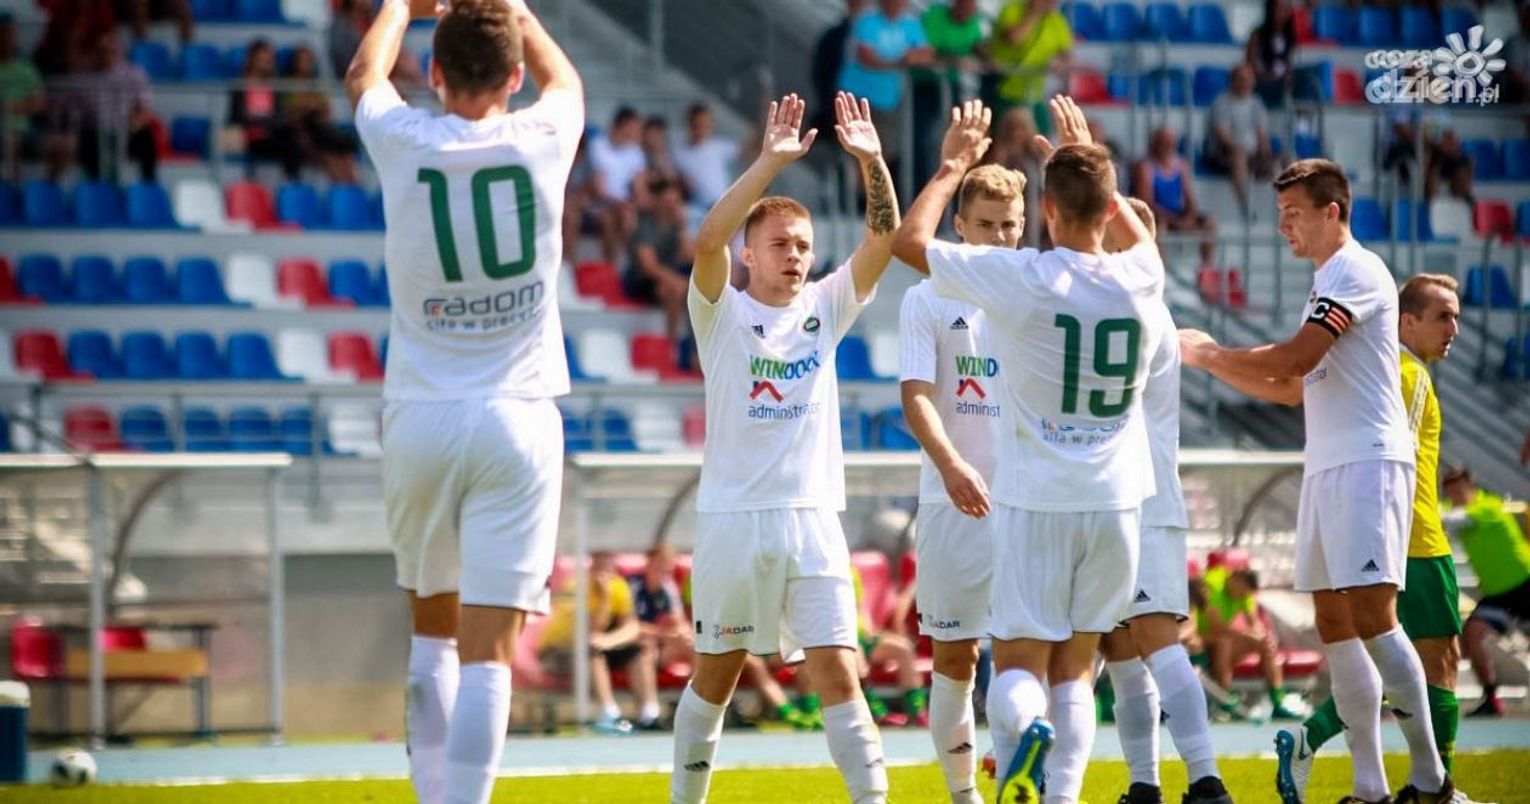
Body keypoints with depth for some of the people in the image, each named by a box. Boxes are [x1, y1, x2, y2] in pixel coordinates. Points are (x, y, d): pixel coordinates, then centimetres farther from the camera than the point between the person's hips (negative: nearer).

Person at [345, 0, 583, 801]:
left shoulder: (404, 142, -4)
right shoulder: (541, 141, -3)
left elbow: (364, 75, 22)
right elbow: (564, 79, 24)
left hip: (419, 419, 1)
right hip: (517, 415, -1)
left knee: (431, 629, 17)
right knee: (487, 653, -6)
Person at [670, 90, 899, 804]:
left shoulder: (825, 307, 8)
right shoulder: (723, 313, -2)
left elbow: (883, 239, -2)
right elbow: (707, 240, -21)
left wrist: (871, 162, -16)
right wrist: (771, 163, -27)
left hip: (811, 518, 2)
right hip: (733, 517, -2)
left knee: (837, 672, -7)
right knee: (715, 674, 10)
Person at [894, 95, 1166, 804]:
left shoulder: (1018, 278, -11)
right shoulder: (1140, 281, 0)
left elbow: (909, 240, 1)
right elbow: (1139, 235, 28)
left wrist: (952, 166, 14)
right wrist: (1090, 163, 33)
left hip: (1034, 503, -3)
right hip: (1114, 502, 3)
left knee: (1019, 664, -2)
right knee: (1076, 670, 13)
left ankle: (1025, 731, -35)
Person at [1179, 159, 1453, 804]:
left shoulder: (1357, 272, -9)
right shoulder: (1326, 283, 21)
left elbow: (1295, 358, -18)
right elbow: (1297, 387, 25)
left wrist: (1209, 353, -6)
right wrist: (1215, 365, 16)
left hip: (1367, 461, -10)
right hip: (1327, 467, 10)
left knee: (1370, 615, -16)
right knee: (1334, 624, 5)